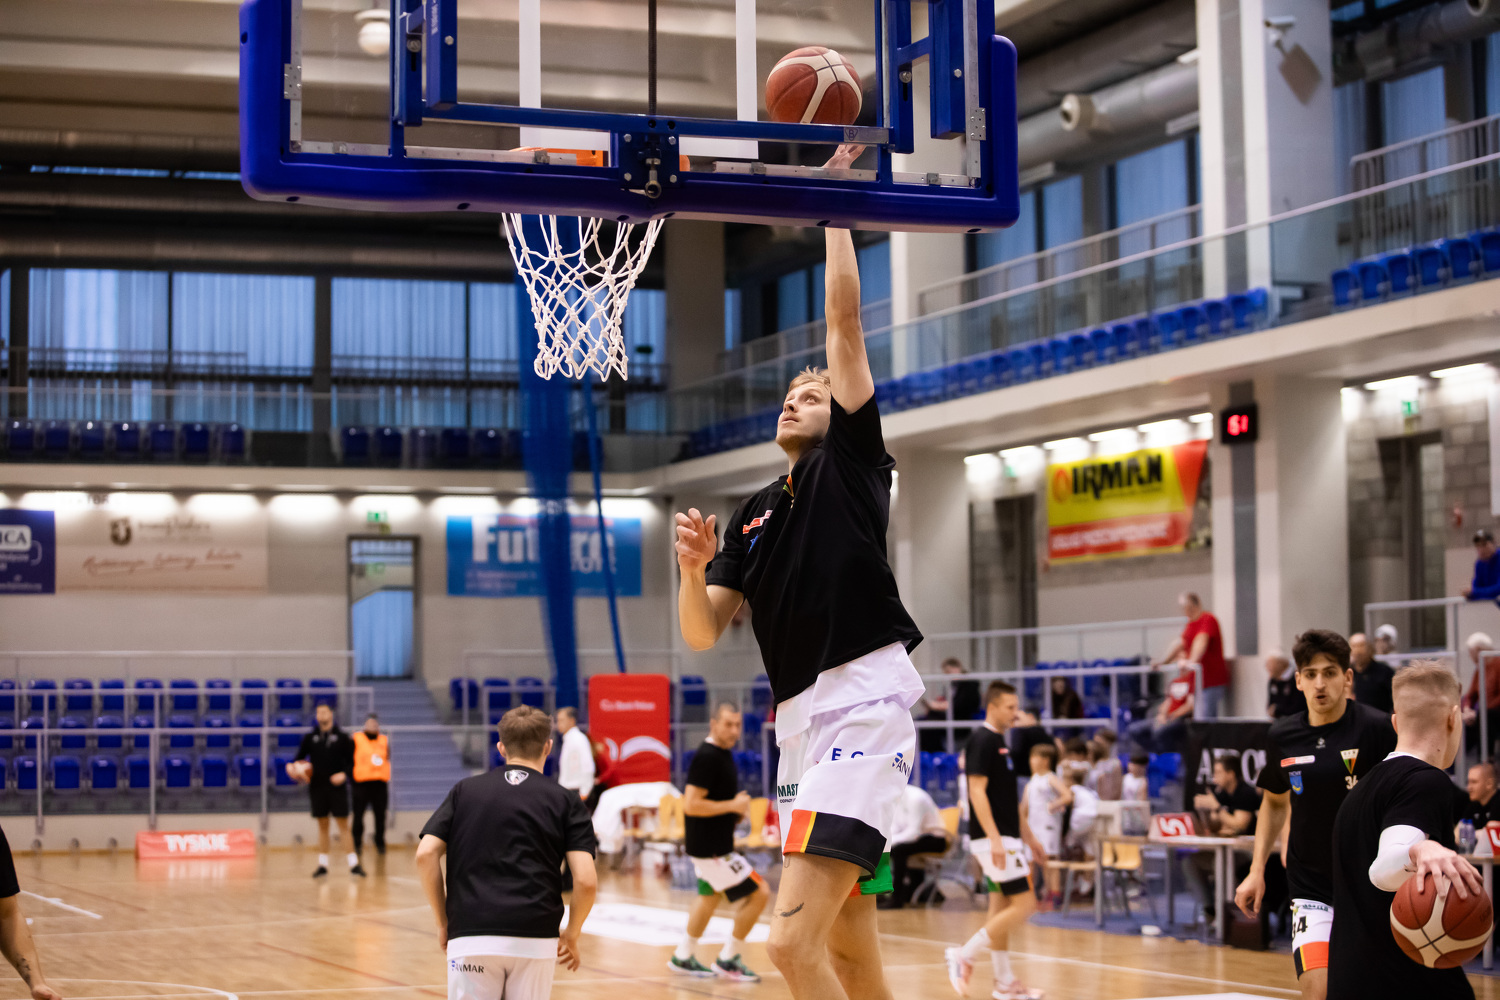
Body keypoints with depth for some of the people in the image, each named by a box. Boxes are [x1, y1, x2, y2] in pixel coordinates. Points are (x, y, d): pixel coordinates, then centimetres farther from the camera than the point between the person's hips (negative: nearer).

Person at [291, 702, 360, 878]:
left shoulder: (342, 737, 1)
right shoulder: (310, 738, 6)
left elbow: (351, 761, 2)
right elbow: (300, 757, 11)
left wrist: (344, 774, -15)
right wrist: (291, 766, -9)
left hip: (337, 786, -2)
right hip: (317, 787, 2)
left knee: (343, 825, -4)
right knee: (322, 826, 6)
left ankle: (353, 863, -3)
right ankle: (323, 864, 11)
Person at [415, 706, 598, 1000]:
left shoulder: (464, 791, 13)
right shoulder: (566, 801, 8)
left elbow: (426, 855, 2)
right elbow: (586, 881, -2)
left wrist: (443, 922, 11)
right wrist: (571, 935, 13)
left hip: (471, 938, 0)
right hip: (535, 940, 0)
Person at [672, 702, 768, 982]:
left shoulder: (723, 753, 9)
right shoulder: (707, 757, -22)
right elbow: (691, 805, -27)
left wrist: (737, 805, 8)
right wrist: (733, 806, -22)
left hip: (714, 843, 11)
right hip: (710, 848, -11)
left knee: (710, 896, 24)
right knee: (759, 894, -8)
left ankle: (683, 958, 35)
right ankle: (728, 959, 2)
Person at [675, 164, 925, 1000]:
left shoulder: (851, 464, 5)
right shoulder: (753, 516, 22)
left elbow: (844, 315, 0)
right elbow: (703, 632, 14)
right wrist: (693, 567, -6)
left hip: (863, 708, -8)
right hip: (803, 721, 8)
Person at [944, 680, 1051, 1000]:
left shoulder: (998, 742, 17)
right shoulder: (982, 741, -13)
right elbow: (977, 791, -20)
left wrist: (1029, 838, 24)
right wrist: (995, 839, -26)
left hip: (1006, 838, 9)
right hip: (994, 839, -9)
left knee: (1001, 907, 10)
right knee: (1023, 905, -11)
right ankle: (965, 955, -7)